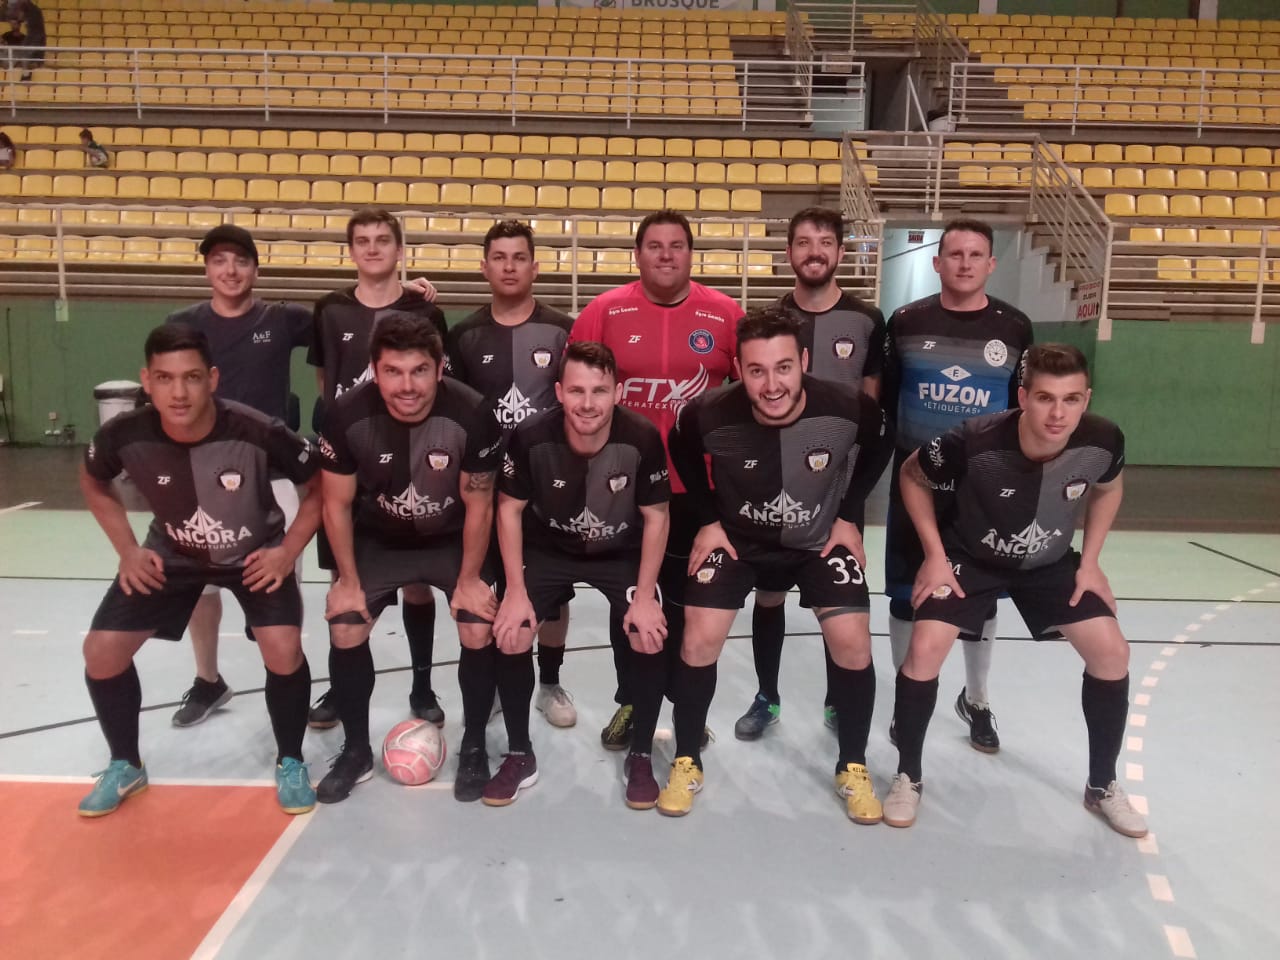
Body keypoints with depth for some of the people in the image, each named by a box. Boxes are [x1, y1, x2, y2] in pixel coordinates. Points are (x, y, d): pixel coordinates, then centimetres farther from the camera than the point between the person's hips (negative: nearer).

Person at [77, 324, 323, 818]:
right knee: (101, 650, -4)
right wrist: (128, 550, -6)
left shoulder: (258, 433, -33)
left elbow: (322, 485, -16)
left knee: (283, 650, -22)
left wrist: (288, 551, -20)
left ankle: (290, 763, 6)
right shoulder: (125, 434, -24)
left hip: (255, 554, -3)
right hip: (171, 553, 3)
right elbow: (93, 483, 1)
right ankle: (125, 766, 23)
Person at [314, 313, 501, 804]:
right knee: (345, 632, -7)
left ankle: (473, 749, 11)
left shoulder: (471, 414, -30)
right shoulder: (347, 415, -27)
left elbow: (478, 505, -15)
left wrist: (469, 579, -10)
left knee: (479, 633, -13)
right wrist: (349, 580, -7)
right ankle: (356, 750, 16)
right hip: (378, 540, 1)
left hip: (453, 541, -1)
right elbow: (337, 504, -10)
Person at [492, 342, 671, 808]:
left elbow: (656, 516, -13)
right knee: (509, 636, -15)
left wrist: (645, 595, -15)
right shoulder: (531, 437, -27)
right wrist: (516, 591, -14)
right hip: (547, 550, 1)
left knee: (650, 639, -18)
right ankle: (520, 755, 10)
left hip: (621, 554, 0)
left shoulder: (643, 438, -28)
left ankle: (640, 758, 7)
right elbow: (509, 509, -11)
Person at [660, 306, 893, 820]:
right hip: (737, 538, 0)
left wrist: (848, 515, -4)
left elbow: (879, 447, -2)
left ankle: (852, 769, 13)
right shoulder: (711, 415, -28)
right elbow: (682, 452, -3)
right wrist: (709, 520, -5)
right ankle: (687, 763, 13)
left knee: (853, 644, -11)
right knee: (699, 640, -11)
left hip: (820, 539, 1)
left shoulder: (848, 408, -27)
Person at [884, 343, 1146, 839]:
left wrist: (1089, 562, -2)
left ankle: (1102, 785, 18)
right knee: (925, 650, -18)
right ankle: (908, 776, 5)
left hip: (1051, 562, 3)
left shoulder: (1103, 441, -25)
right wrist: (935, 555, -16)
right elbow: (911, 477, -15)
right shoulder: (975, 442, -35)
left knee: (1111, 651, -4)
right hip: (969, 557, -3)